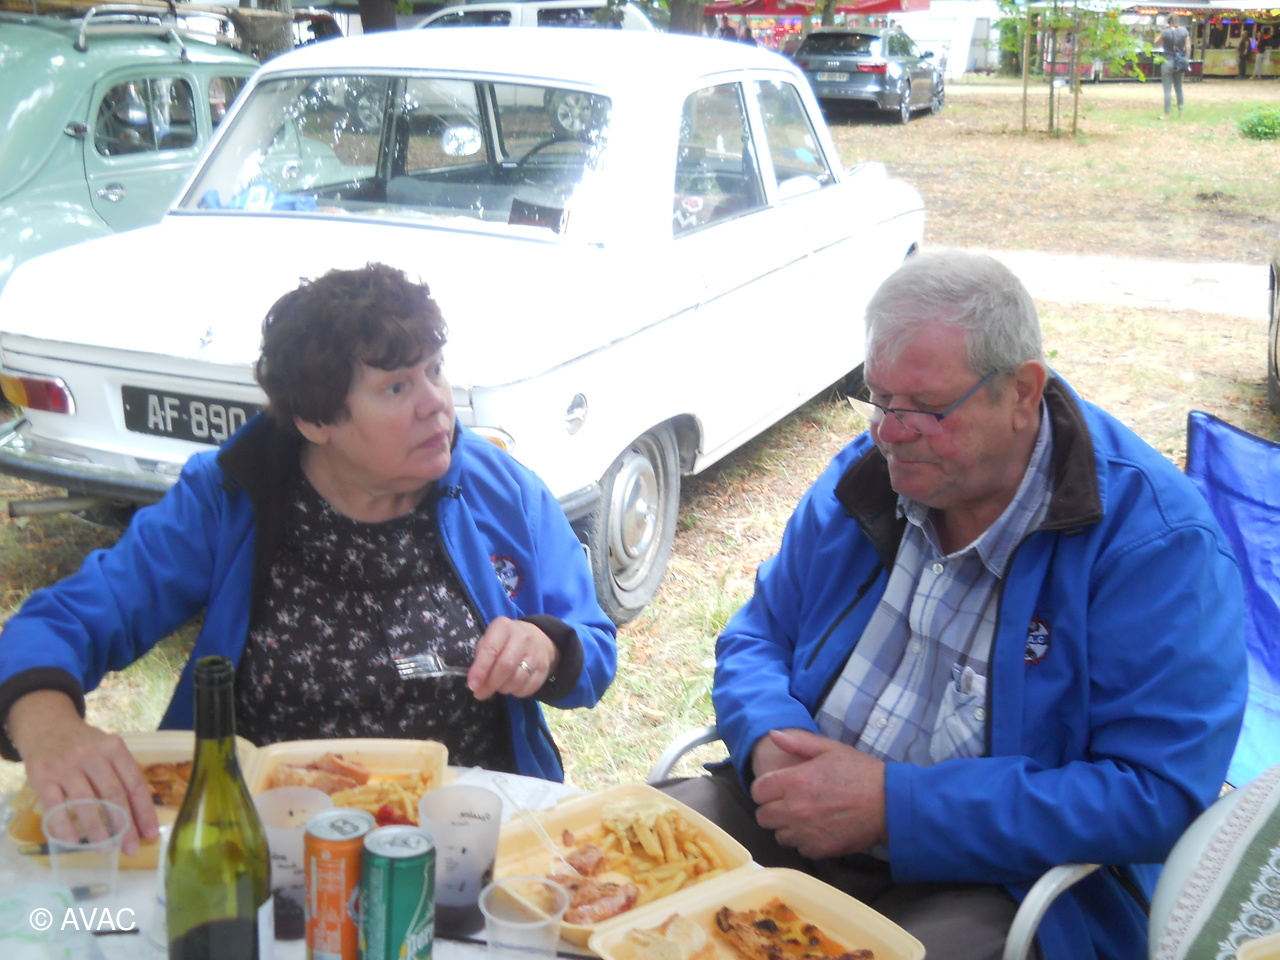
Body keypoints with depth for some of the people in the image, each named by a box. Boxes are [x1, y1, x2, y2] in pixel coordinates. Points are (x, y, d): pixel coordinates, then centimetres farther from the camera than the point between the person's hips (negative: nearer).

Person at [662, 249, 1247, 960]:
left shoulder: (1155, 540, -15)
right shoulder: (867, 474, 4)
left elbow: (1157, 794, -20)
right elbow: (758, 635, 14)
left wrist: (896, 807, -24)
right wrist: (768, 740, -11)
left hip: (1004, 878, -5)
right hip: (799, 819, 5)